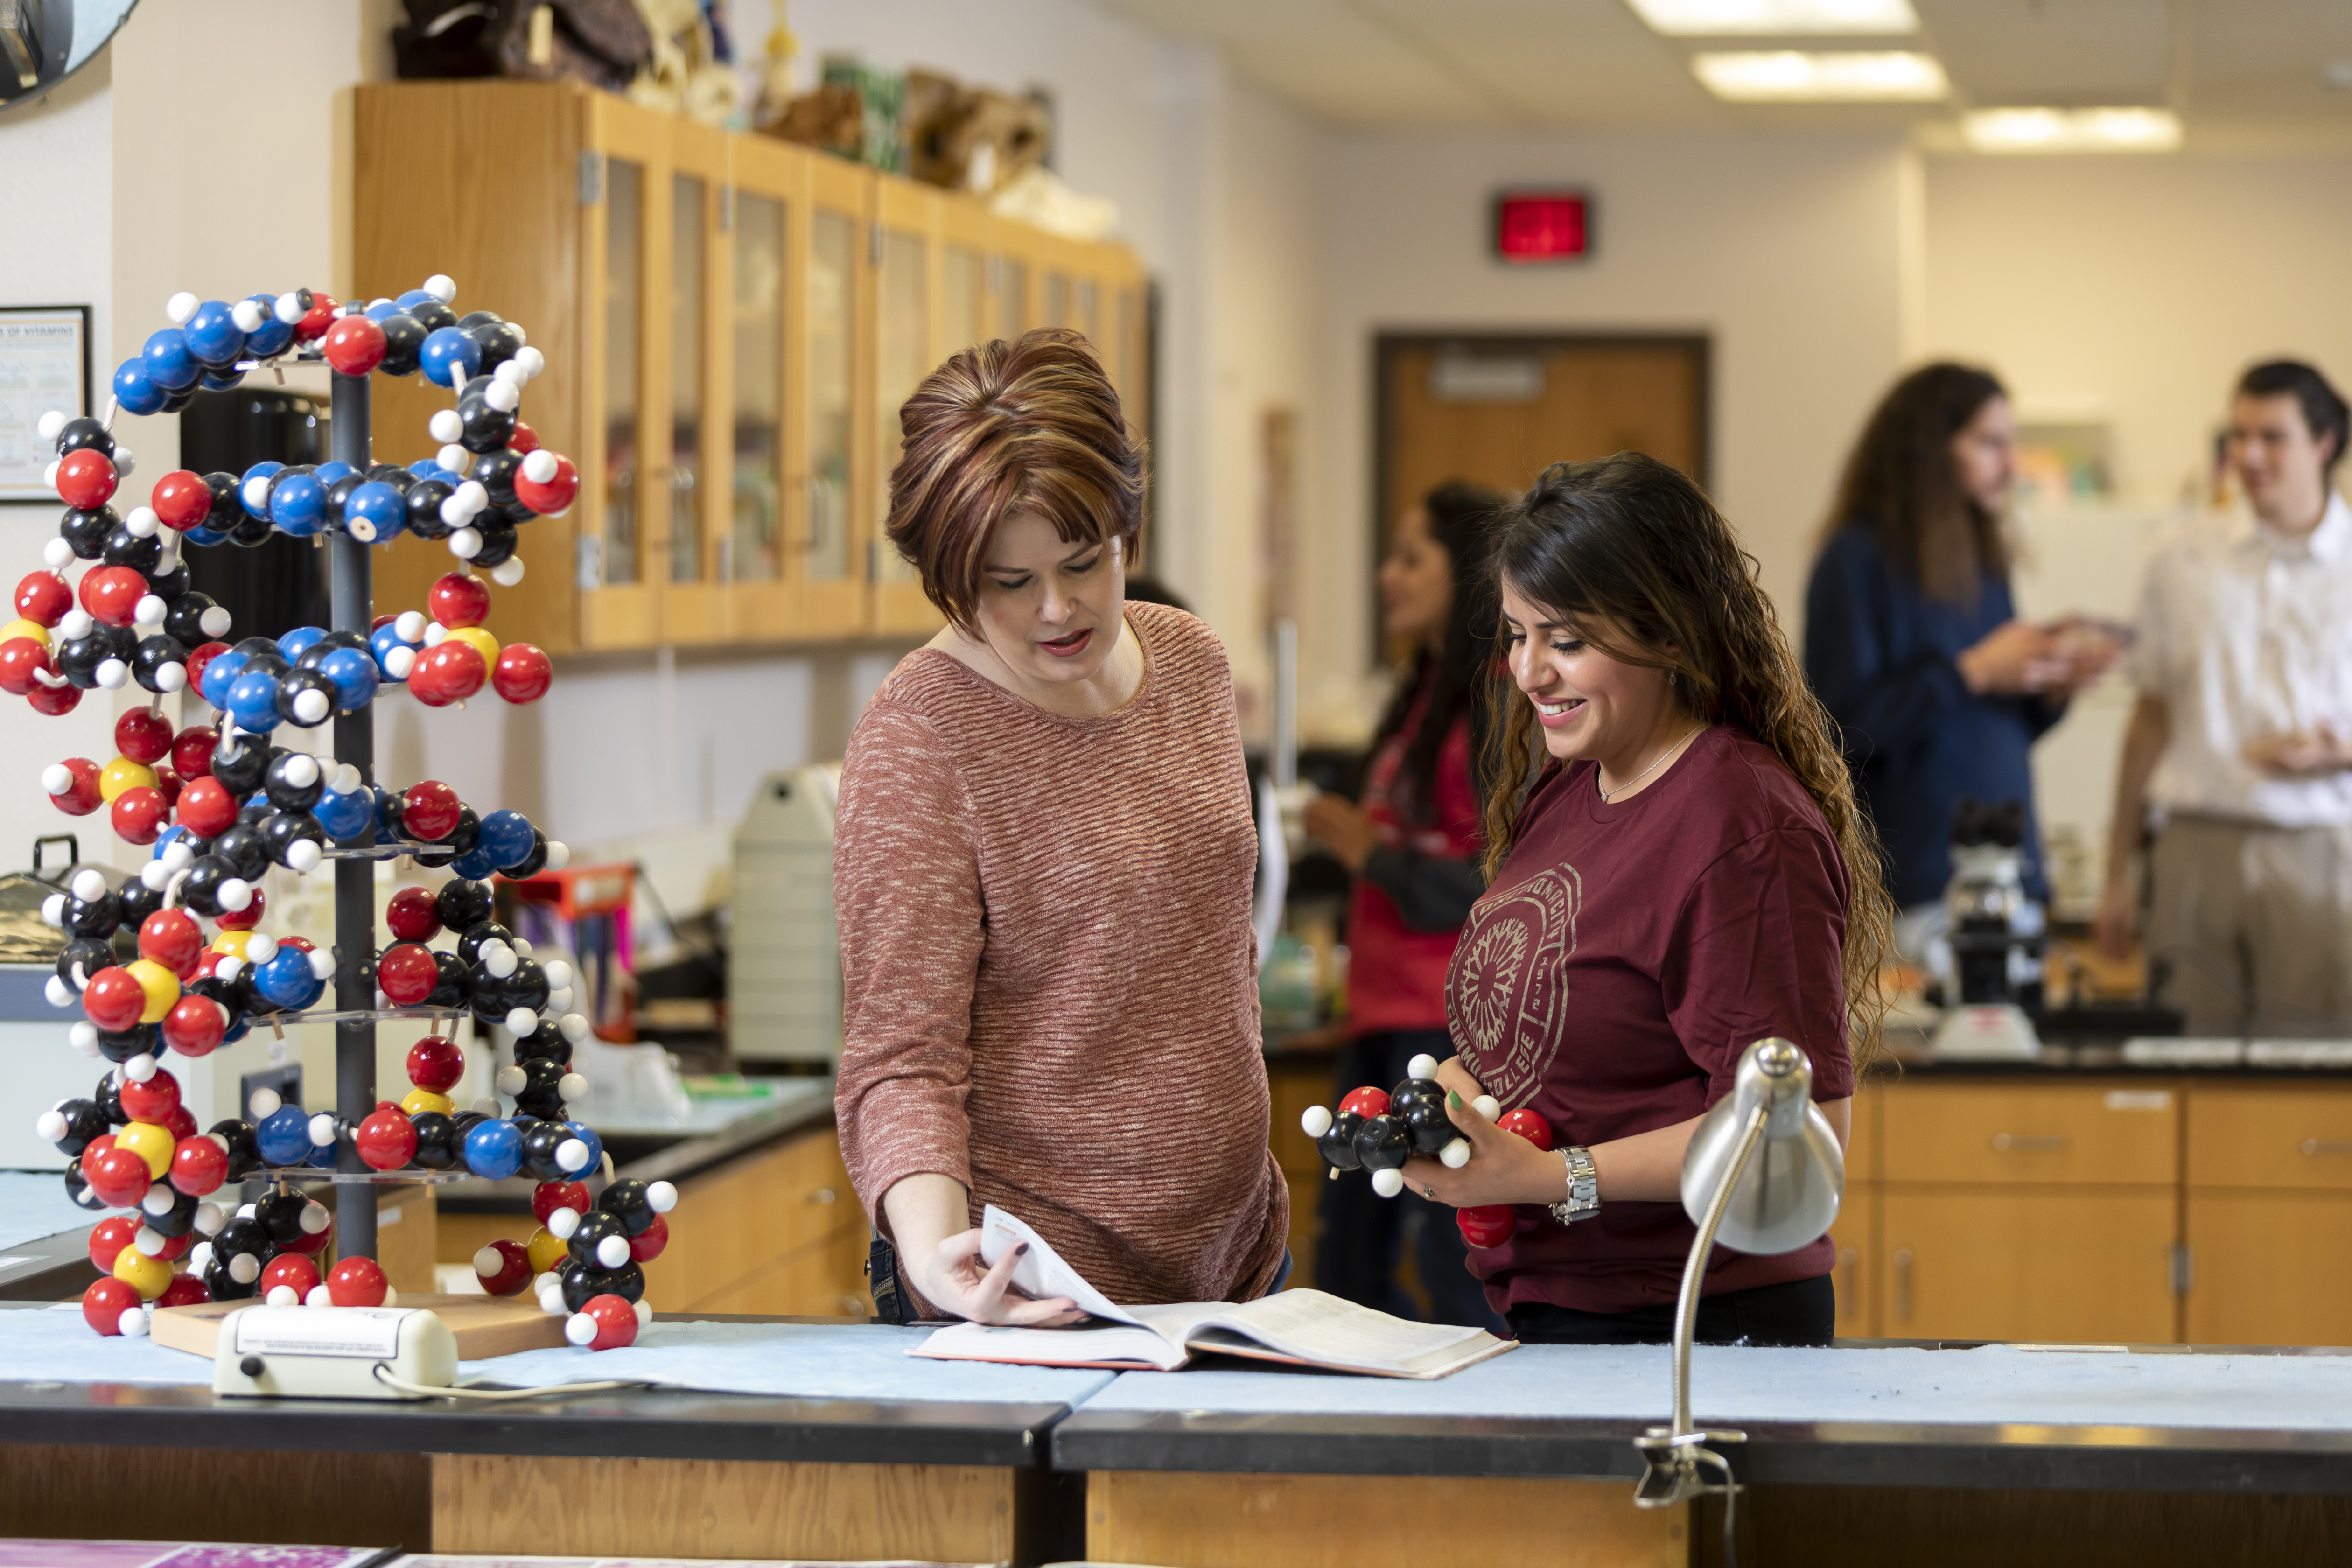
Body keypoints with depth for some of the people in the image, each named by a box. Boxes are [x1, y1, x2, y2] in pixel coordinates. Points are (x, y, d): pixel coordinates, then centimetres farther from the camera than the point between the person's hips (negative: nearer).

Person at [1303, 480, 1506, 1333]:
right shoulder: (1424, 696, 17)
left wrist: (1371, 852, -12)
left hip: (1458, 1025, -10)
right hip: (1388, 1021, 10)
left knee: (1458, 1278, -6)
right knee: (1345, 1273, 11)